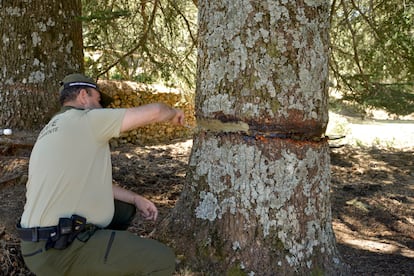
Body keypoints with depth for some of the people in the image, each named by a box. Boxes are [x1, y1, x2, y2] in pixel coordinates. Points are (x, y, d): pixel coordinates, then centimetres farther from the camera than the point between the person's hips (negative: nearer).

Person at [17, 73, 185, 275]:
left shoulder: (55, 130, 18)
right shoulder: (87, 120, -10)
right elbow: (153, 112, -7)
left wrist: (136, 199, 17)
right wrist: (173, 113, 15)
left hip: (49, 238, 10)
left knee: (124, 208, 27)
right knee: (162, 259, -11)